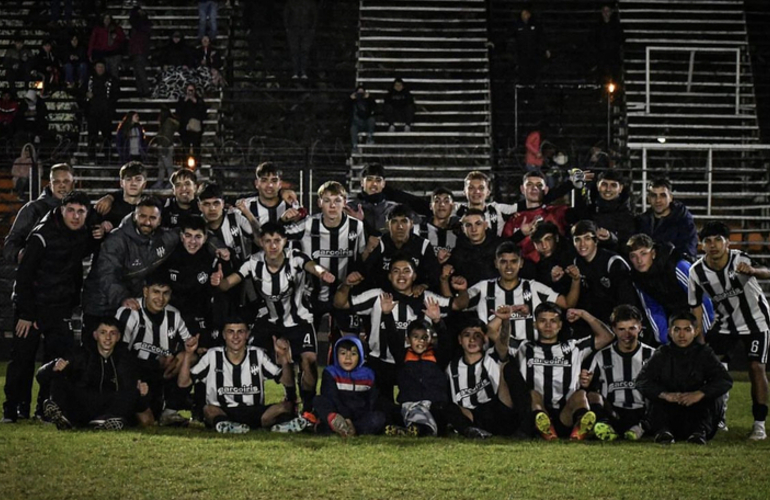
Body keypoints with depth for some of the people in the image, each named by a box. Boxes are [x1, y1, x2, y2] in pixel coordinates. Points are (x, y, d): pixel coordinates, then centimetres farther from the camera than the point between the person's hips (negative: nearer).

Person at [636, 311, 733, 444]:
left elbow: (726, 381, -10)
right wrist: (665, 395, -30)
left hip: (697, 412, 0)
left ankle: (700, 431, -38)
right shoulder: (662, 355, 7)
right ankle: (662, 430, -39)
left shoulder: (704, 353, 5)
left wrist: (700, 394, -29)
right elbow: (641, 381, -9)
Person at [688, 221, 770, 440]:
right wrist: (699, 338, -10)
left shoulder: (739, 260, -27)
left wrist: (752, 270, -66)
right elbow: (696, 306, -5)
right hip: (725, 322, 4)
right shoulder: (697, 271, -15)